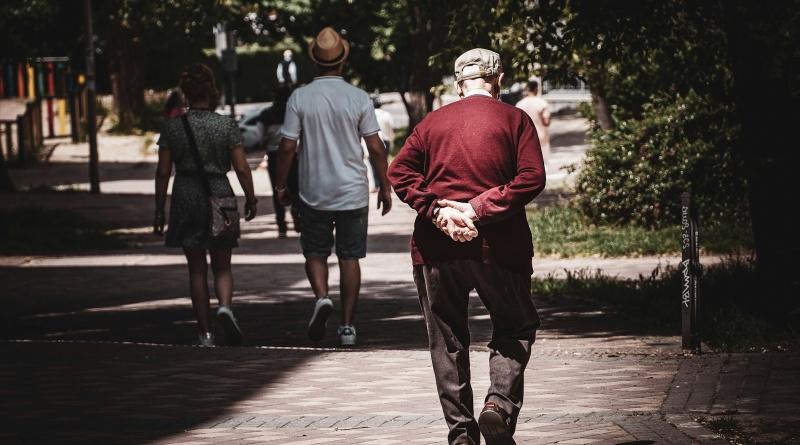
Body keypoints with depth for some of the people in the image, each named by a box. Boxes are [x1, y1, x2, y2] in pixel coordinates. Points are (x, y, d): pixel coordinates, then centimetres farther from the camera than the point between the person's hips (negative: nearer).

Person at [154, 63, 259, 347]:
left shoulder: (172, 127, -3)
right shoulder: (226, 125, -5)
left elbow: (163, 172, -2)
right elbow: (242, 168, -6)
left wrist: (159, 210, 6)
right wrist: (251, 199, 8)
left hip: (186, 199, 1)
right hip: (219, 196, -1)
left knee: (197, 270, 9)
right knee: (222, 268, 11)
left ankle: (205, 333, 7)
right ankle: (225, 306, -19)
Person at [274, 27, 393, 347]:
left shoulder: (300, 98, -6)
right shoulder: (359, 98, -5)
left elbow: (287, 147, -6)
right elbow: (375, 147, -4)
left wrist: (281, 185, 7)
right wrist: (385, 187, 6)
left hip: (314, 193, 0)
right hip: (353, 191, 0)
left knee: (315, 252, 15)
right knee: (350, 257, 7)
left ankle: (322, 296, -12)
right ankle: (347, 326, 6)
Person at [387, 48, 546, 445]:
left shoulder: (432, 122, 11)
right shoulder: (514, 119, 3)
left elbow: (399, 173, -1)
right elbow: (531, 178, -10)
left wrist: (436, 210, -10)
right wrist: (479, 210, -13)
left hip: (436, 248, 2)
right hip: (498, 246, -2)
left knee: (447, 341, 10)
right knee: (516, 328, 13)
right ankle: (500, 404, -10)